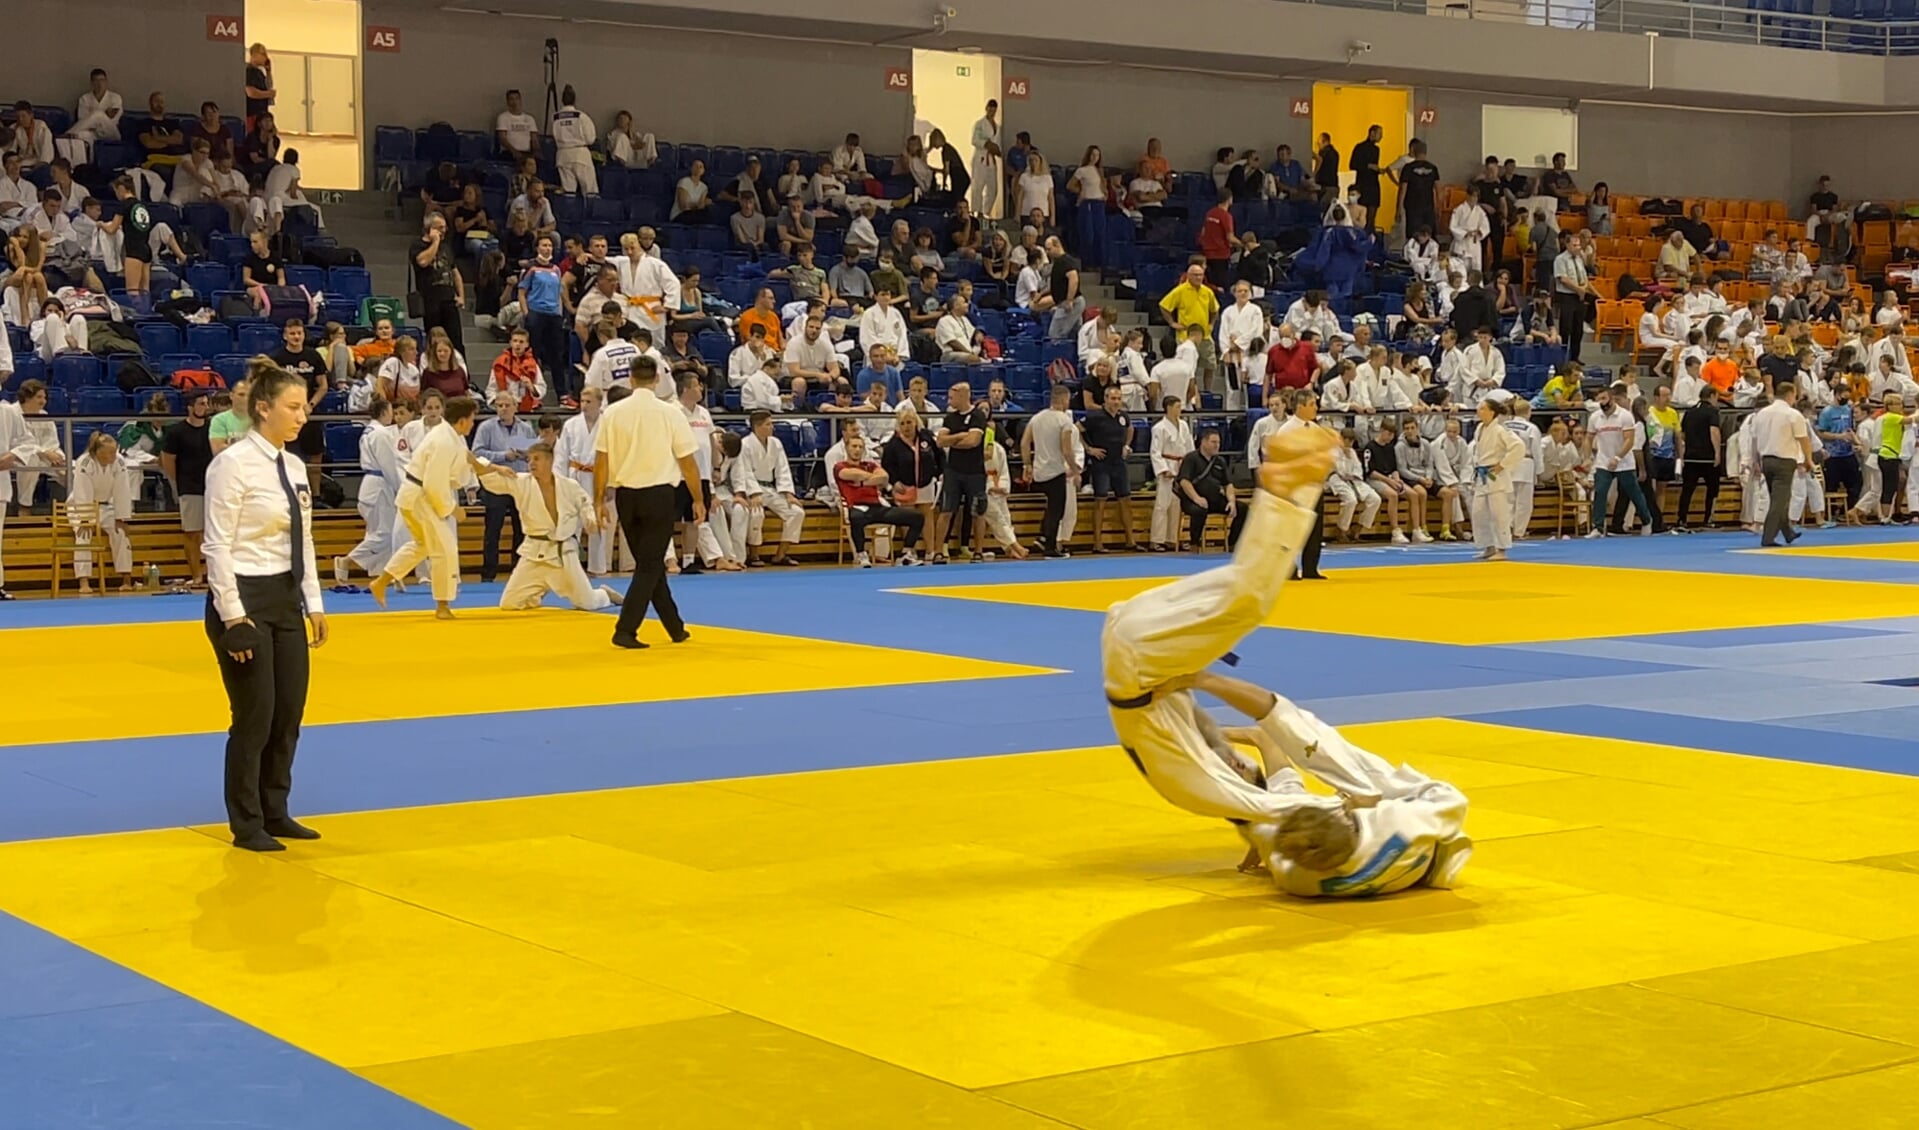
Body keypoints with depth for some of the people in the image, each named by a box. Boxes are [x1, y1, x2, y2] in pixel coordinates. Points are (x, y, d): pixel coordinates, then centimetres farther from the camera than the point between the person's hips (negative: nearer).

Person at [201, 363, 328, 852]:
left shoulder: (293, 467, 10)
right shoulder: (233, 464, -14)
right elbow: (218, 546, -16)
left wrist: (313, 604, 13)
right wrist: (233, 616, -18)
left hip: (286, 598, 8)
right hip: (245, 597, -8)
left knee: (288, 713, 11)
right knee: (255, 718, -2)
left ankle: (274, 813, 25)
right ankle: (246, 825, 11)